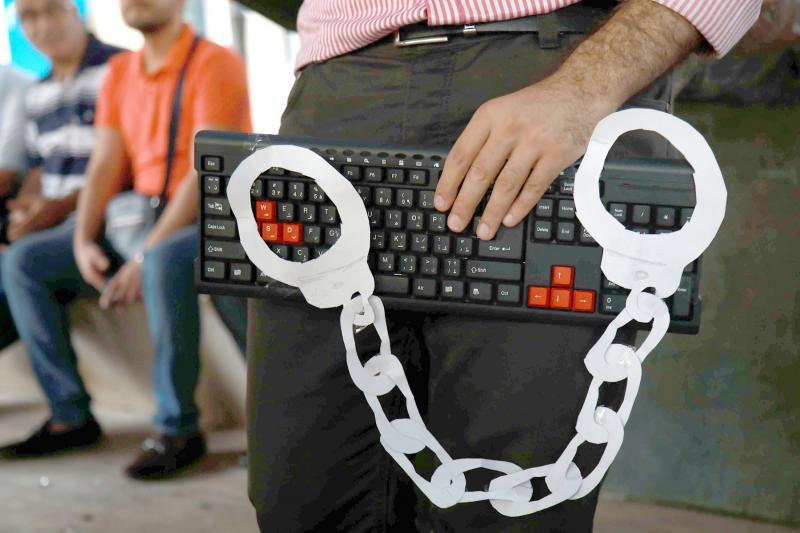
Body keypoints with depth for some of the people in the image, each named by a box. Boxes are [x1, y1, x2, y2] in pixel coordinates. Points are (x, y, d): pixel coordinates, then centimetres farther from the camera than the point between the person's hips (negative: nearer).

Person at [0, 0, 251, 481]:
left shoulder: (214, 63, -9)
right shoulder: (120, 72, 14)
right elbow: (104, 168, 8)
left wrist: (146, 256, -24)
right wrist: (83, 241, -9)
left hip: (213, 223, -7)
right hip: (138, 223, 8)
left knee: (164, 265, -39)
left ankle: (178, 429, -26)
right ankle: (71, 414, 0)